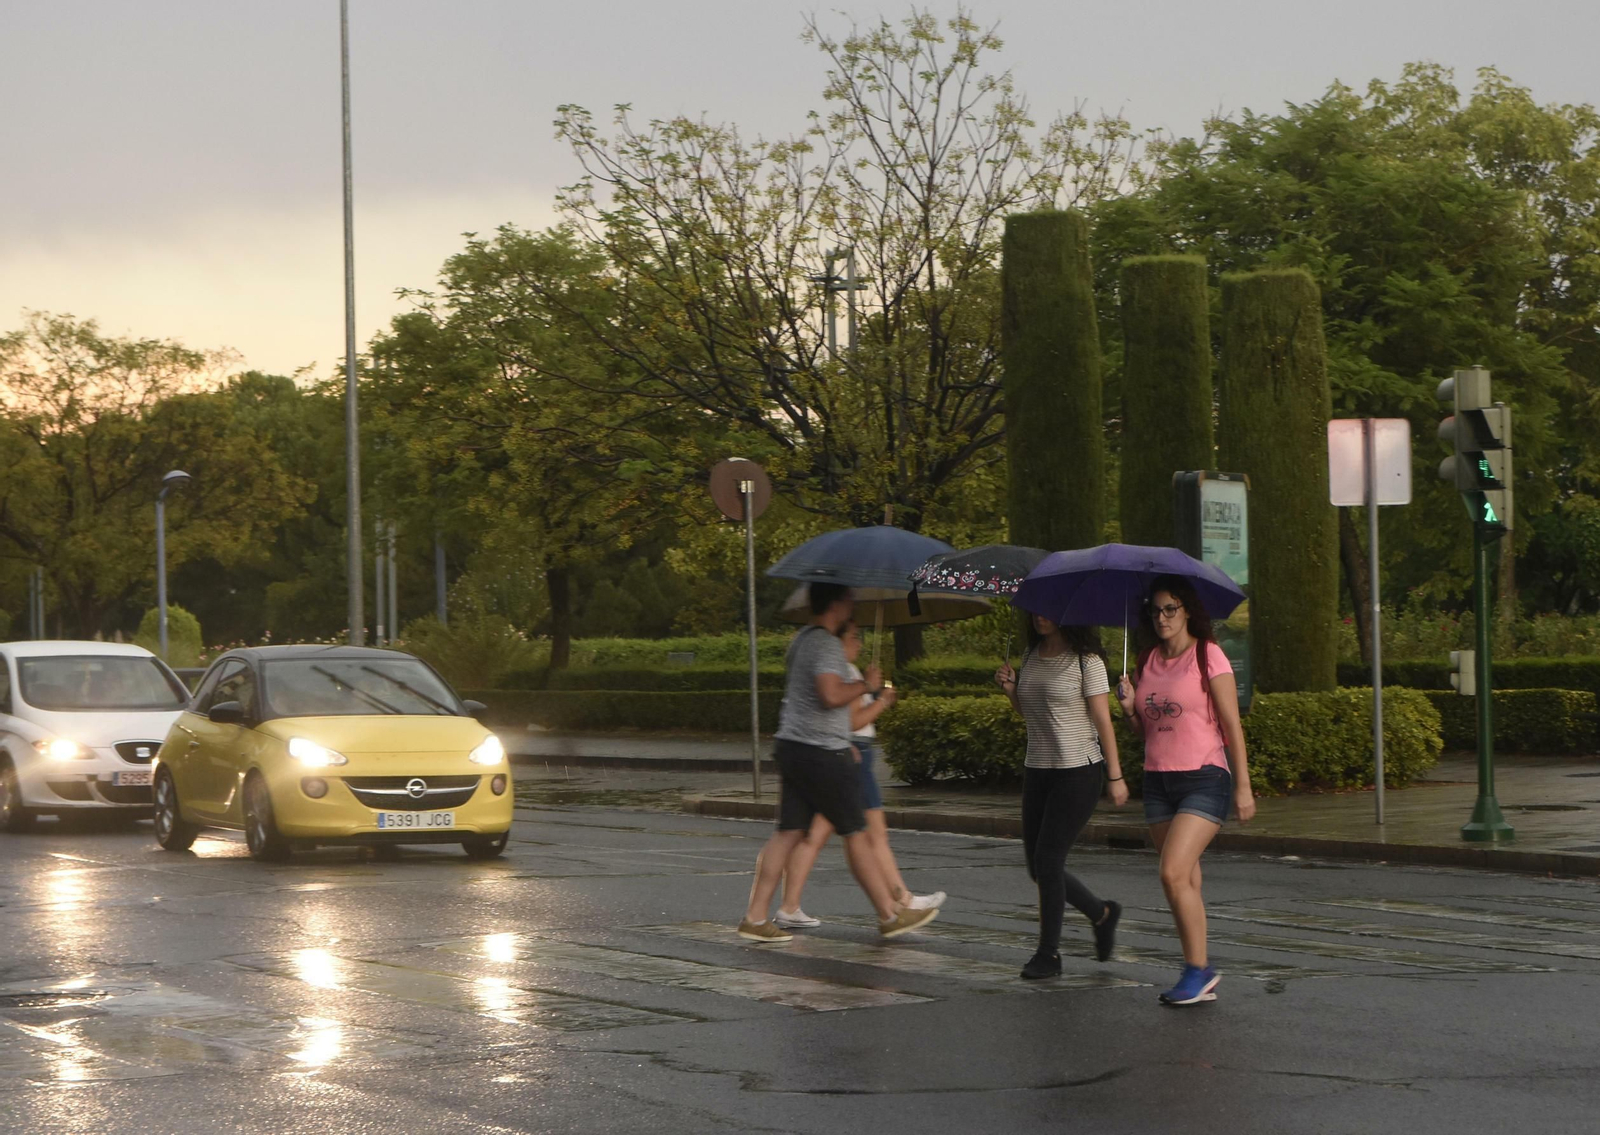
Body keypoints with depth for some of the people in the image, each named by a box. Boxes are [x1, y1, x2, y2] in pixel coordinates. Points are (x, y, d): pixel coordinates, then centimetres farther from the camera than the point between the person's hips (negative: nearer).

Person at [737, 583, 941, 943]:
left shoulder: (801, 640, 16)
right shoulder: (826, 644, -15)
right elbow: (831, 695, -28)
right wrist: (866, 685, -11)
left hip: (791, 747, 9)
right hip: (822, 754, -9)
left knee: (788, 832, 7)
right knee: (855, 834, 0)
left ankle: (756, 916, 3)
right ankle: (890, 914, 8)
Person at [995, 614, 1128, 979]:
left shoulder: (1086, 660, -9)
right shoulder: (1031, 657, 10)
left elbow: (1102, 719, -10)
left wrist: (1115, 776, -11)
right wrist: (1011, 689, 1)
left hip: (1078, 771, -7)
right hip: (1038, 770, 7)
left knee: (1048, 859, -9)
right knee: (1037, 864, 7)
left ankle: (1049, 954, 2)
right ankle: (1101, 914, 29)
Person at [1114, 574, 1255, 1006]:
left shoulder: (1208, 657, -6)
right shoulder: (1147, 662, 12)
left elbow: (1232, 727, -6)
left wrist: (1243, 786, -9)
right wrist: (1130, 707, -3)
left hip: (1204, 778, -6)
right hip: (1158, 779, 6)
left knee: (1174, 873, -18)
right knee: (1186, 882, 7)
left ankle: (1199, 968, -8)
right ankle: (1201, 978, 12)